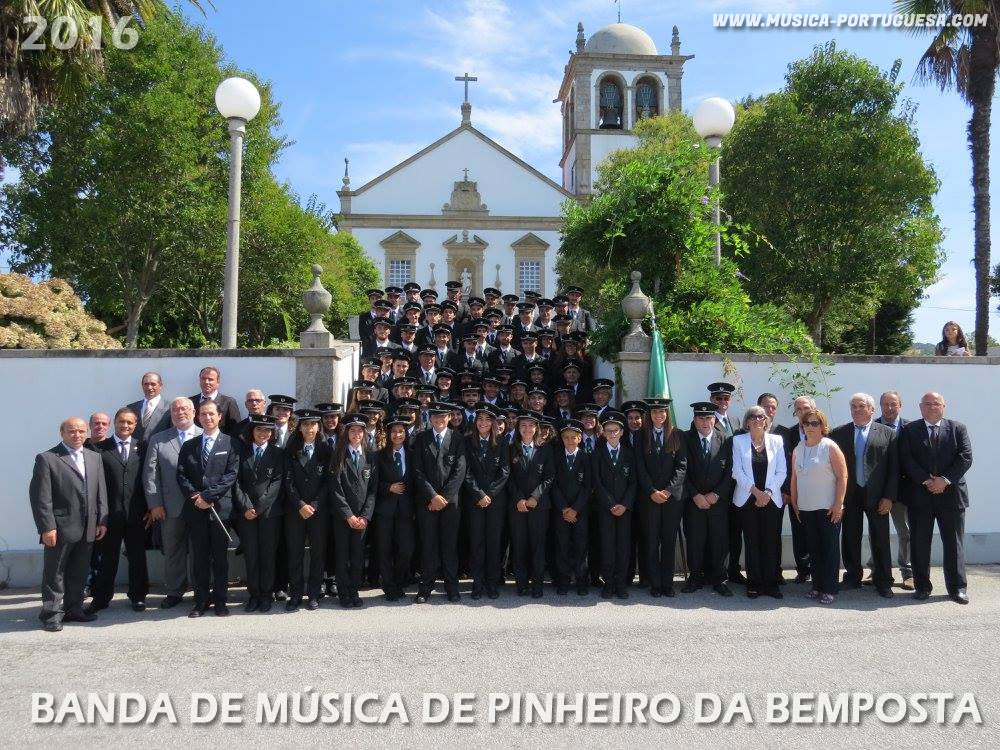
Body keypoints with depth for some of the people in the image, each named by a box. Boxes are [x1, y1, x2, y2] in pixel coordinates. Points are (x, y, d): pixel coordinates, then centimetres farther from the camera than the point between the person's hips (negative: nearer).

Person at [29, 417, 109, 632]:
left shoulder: (94, 458, 13)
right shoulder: (46, 459, -5)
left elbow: (101, 492, 12)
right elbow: (40, 496, -10)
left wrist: (102, 521, 6)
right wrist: (47, 527, -15)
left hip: (88, 529, 5)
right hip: (60, 528, -5)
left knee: (79, 573, 14)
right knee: (54, 574, 5)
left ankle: (74, 609, 26)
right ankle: (52, 614, 14)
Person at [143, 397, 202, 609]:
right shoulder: (158, 440, 7)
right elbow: (150, 474, 3)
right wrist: (155, 504, -5)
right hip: (171, 508, 1)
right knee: (173, 551, 10)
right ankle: (174, 592, 22)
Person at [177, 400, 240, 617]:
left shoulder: (230, 444, 3)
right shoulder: (189, 446, 13)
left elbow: (231, 475, -5)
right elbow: (181, 475, 6)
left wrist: (208, 495, -12)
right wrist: (194, 495, -10)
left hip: (220, 507, -2)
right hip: (195, 509, 2)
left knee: (220, 557, 4)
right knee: (199, 557, 7)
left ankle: (220, 601, 13)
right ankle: (201, 601, 16)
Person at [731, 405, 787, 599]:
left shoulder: (776, 440, 6)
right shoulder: (738, 441, 3)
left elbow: (781, 471, 3)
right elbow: (737, 471, -3)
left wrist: (768, 492, -8)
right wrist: (755, 491, -11)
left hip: (771, 499, 1)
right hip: (747, 499, -1)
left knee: (770, 542, 2)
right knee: (751, 542, 2)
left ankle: (771, 583, 11)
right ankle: (754, 584, 10)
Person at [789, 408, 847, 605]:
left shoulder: (830, 447, -7)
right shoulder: (797, 450, 8)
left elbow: (842, 476, -9)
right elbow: (794, 478, 13)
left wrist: (838, 505, -13)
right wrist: (794, 504, 10)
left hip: (828, 509, -5)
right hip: (806, 508, 5)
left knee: (829, 548, 2)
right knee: (813, 549, 11)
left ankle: (829, 589, 9)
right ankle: (816, 585, 20)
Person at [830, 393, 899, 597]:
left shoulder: (887, 434, 2)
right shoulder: (839, 433, 5)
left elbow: (894, 468, 0)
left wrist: (889, 497, -7)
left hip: (877, 495, -1)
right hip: (849, 495, 1)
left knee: (880, 540, 5)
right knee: (850, 538, 7)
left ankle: (883, 582, 16)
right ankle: (852, 578, 21)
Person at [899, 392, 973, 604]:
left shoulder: (958, 429, 7)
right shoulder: (909, 430, 5)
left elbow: (965, 457, -3)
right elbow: (907, 460, -4)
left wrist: (945, 480, -13)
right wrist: (926, 481, -14)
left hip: (951, 493, 0)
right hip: (919, 495, 0)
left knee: (954, 543, 5)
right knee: (919, 543, 4)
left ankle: (957, 588, 14)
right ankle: (922, 586, 13)